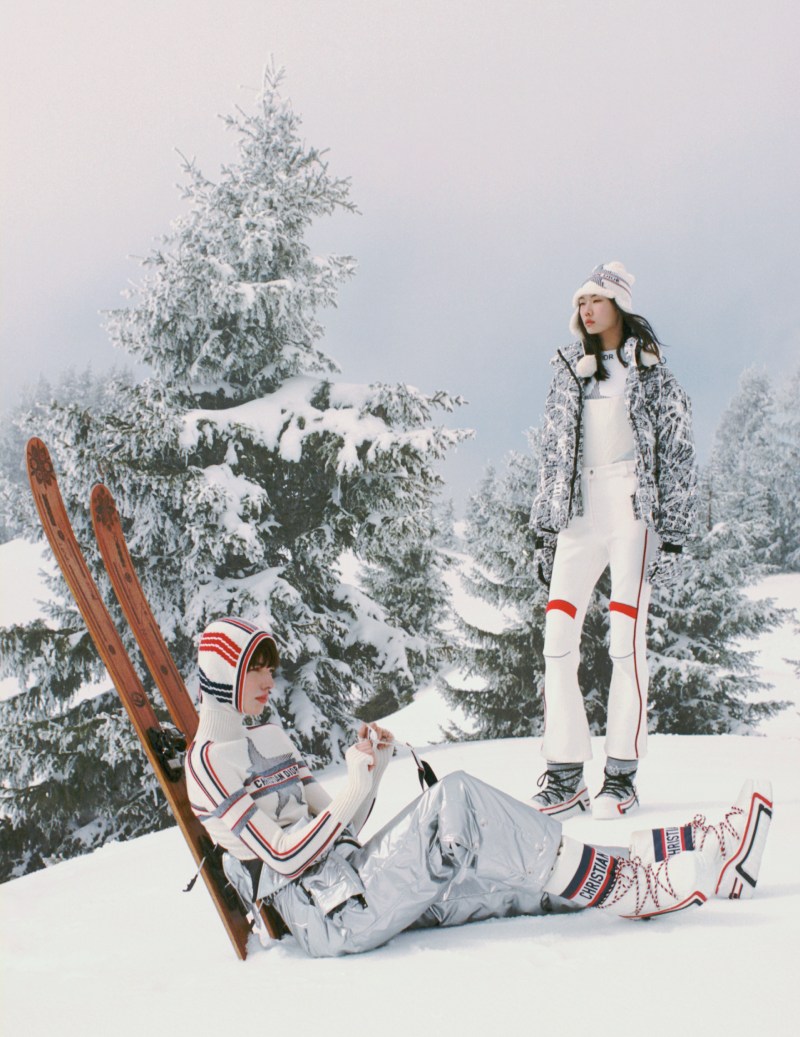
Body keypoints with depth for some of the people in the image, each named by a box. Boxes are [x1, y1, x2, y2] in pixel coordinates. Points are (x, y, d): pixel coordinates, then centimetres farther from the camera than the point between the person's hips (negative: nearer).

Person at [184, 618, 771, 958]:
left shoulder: (269, 741, 23)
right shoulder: (210, 760, -6)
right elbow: (286, 855, -15)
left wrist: (375, 768, 4)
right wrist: (355, 789, -14)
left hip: (354, 877, 9)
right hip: (330, 917, -9)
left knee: (504, 869, -6)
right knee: (455, 800, -24)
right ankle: (630, 888, -22)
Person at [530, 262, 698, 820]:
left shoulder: (650, 371, 5)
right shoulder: (567, 373, 16)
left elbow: (678, 453, 2)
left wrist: (673, 532, -6)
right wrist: (544, 530, 12)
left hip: (632, 507, -4)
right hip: (578, 513, 4)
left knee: (626, 638, -8)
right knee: (558, 637, -6)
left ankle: (623, 774, -2)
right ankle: (565, 774, -3)